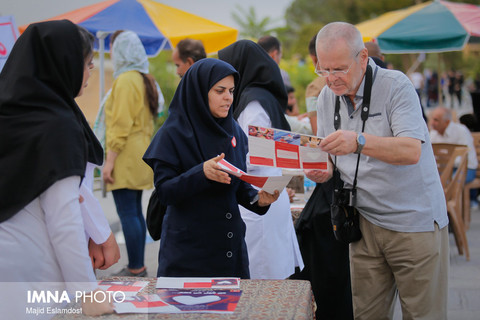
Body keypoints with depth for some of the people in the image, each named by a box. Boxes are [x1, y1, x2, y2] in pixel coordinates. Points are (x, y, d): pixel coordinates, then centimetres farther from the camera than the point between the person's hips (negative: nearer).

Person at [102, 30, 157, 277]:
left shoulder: (125, 80, -14)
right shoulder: (144, 79, 15)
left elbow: (121, 126, -18)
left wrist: (109, 161, -16)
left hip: (125, 157, -10)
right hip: (140, 156, 10)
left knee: (127, 213, -6)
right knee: (135, 211, 12)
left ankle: (135, 269, -3)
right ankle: (138, 265, 19)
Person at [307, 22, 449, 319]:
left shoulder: (396, 85, -13)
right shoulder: (327, 98, 6)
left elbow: (411, 151, -25)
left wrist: (359, 142, -39)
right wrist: (323, 171, -10)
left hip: (416, 221, -5)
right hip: (365, 223, 5)